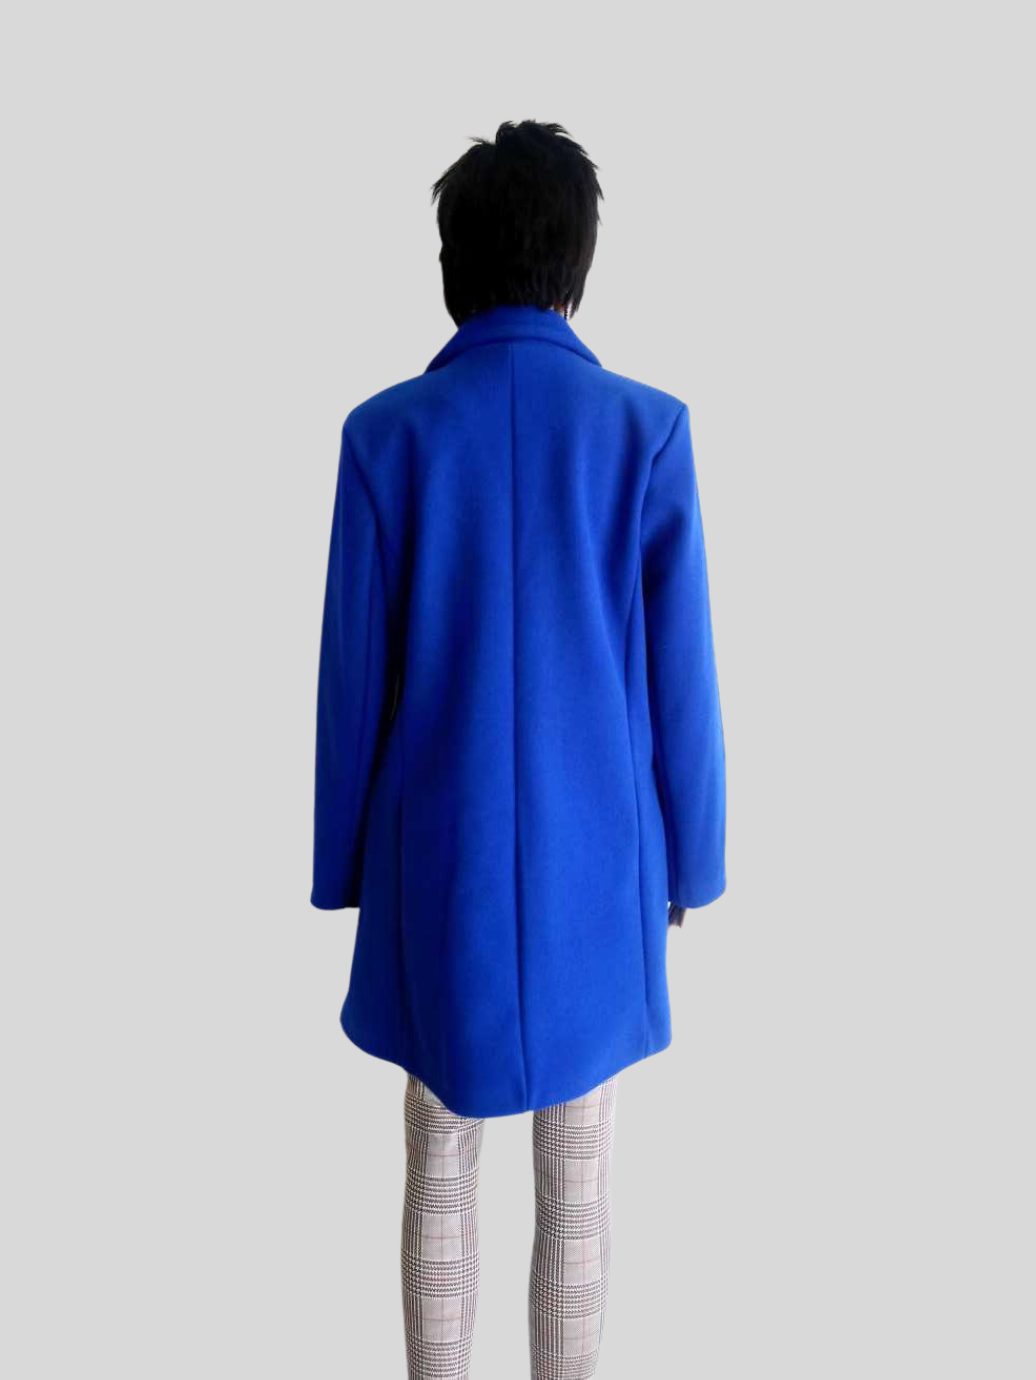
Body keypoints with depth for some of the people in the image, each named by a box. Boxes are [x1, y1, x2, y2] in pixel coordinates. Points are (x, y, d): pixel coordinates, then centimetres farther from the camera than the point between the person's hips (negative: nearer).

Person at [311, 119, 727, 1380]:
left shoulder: (386, 433, -7)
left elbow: (352, 675, -3)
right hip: (592, 858, 0)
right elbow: (680, 674, -4)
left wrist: (342, 864, 9)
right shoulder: (647, 429, -8)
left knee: (441, 1164, 16)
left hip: (439, 860, 1)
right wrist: (687, 858, 8)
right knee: (576, 1178, 14)